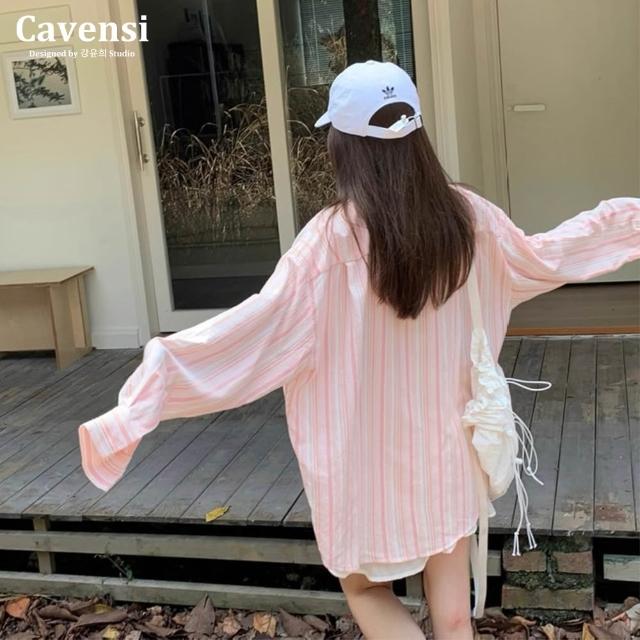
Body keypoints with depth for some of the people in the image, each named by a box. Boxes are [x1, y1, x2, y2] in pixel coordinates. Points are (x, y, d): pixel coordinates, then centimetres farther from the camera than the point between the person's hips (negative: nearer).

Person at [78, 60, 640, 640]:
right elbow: (543, 259, 12)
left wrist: (163, 367, -26)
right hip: (447, 450, 4)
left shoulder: (335, 234, -19)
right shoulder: (466, 214, -4)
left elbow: (267, 318, -27)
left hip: (369, 456, -4)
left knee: (367, 588, 21)